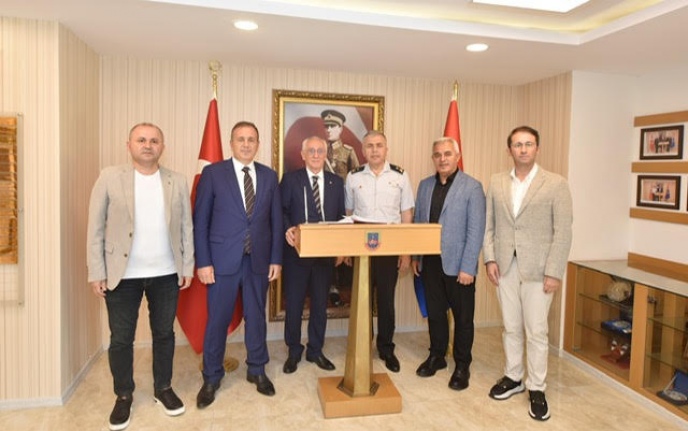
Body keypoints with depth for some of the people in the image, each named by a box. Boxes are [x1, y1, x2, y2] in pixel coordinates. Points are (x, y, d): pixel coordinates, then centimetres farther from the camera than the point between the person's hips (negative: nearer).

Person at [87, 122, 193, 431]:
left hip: (167, 274, 2)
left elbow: (186, 227, 4)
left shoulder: (178, 182, 3)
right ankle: (123, 396, 29)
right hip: (122, 275, -1)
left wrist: (187, 267, 2)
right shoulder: (109, 177, -3)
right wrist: (96, 272, -6)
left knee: (164, 334, 14)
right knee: (121, 339, 9)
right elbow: (96, 228, -3)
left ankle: (163, 388, 32)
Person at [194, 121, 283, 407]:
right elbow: (200, 221, -4)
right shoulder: (213, 173, -2)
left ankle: (257, 370, 33)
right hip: (223, 260, -2)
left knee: (256, 317, 14)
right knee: (217, 320, 7)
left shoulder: (269, 176, 6)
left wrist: (276, 259, 3)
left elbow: (276, 220, 7)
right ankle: (212, 377, 27)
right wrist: (203, 262, -9)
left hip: (259, 260, 3)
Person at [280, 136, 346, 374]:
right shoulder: (290, 179, 1)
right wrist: (288, 229, -22)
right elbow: (281, 211, -2)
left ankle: (315, 351, 27)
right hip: (297, 251, -2)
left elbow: (341, 217, 9)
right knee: (294, 304, 7)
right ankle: (293, 352, 24)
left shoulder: (336, 182, 9)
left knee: (320, 304, 11)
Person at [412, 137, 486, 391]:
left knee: (463, 317, 9)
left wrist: (468, 267, -15)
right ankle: (436, 356, 34)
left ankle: (462, 365, 25)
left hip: (457, 264, -4)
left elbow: (476, 231, -11)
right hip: (430, 263, 5)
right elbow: (417, 222, 12)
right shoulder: (425, 185, 9)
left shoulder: (472, 187, -8)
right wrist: (415, 256, 7)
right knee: (435, 312, 16)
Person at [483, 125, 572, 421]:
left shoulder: (556, 184, -3)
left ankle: (537, 389, 19)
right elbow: (488, 225, 7)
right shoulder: (496, 183, 7)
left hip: (538, 270, -3)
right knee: (511, 327, 14)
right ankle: (513, 377, 30)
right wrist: (490, 259, -3)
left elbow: (563, 232, -7)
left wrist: (554, 272, -11)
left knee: (536, 331, 4)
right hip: (504, 267, 3)